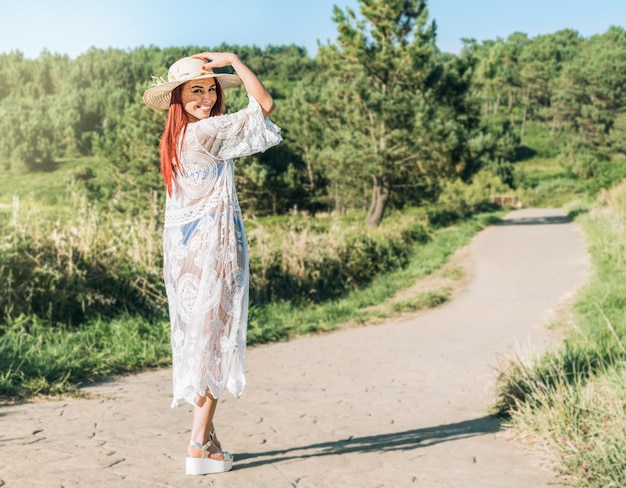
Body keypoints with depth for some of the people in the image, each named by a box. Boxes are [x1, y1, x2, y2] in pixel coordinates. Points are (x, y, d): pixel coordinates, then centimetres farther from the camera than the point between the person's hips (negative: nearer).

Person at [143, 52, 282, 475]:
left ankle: (207, 436, 20)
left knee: (198, 337, 12)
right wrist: (234, 59, -5)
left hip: (182, 248, 9)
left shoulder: (174, 138, 10)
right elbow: (265, 104, -13)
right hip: (213, 247, -9)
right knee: (215, 340, -3)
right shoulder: (209, 132, -15)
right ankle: (200, 446, -1)